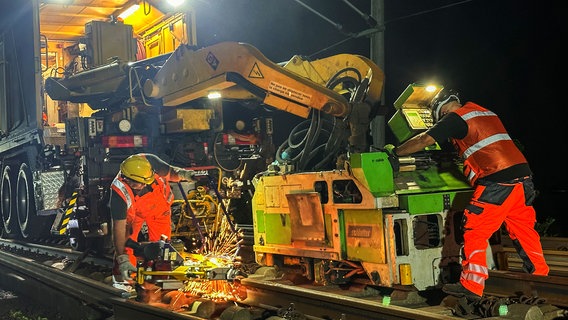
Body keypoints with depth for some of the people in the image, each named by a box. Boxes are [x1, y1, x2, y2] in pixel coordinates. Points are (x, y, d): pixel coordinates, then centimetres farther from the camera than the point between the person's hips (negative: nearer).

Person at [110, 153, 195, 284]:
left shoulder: (151, 162, -36)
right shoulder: (119, 192, -40)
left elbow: (169, 172, -12)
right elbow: (119, 228, -37)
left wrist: (181, 173, -36)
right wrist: (122, 259, -41)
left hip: (160, 207, 2)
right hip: (133, 212, -2)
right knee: (126, 244, -10)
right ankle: (121, 280, 8)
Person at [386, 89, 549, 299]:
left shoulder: (456, 117, 0)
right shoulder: (486, 113, 23)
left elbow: (423, 141, 0)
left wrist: (395, 151, 12)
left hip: (497, 182, -8)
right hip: (523, 176, 8)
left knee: (474, 231, -2)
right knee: (523, 229, 18)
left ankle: (471, 286, 0)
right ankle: (540, 277, 26)